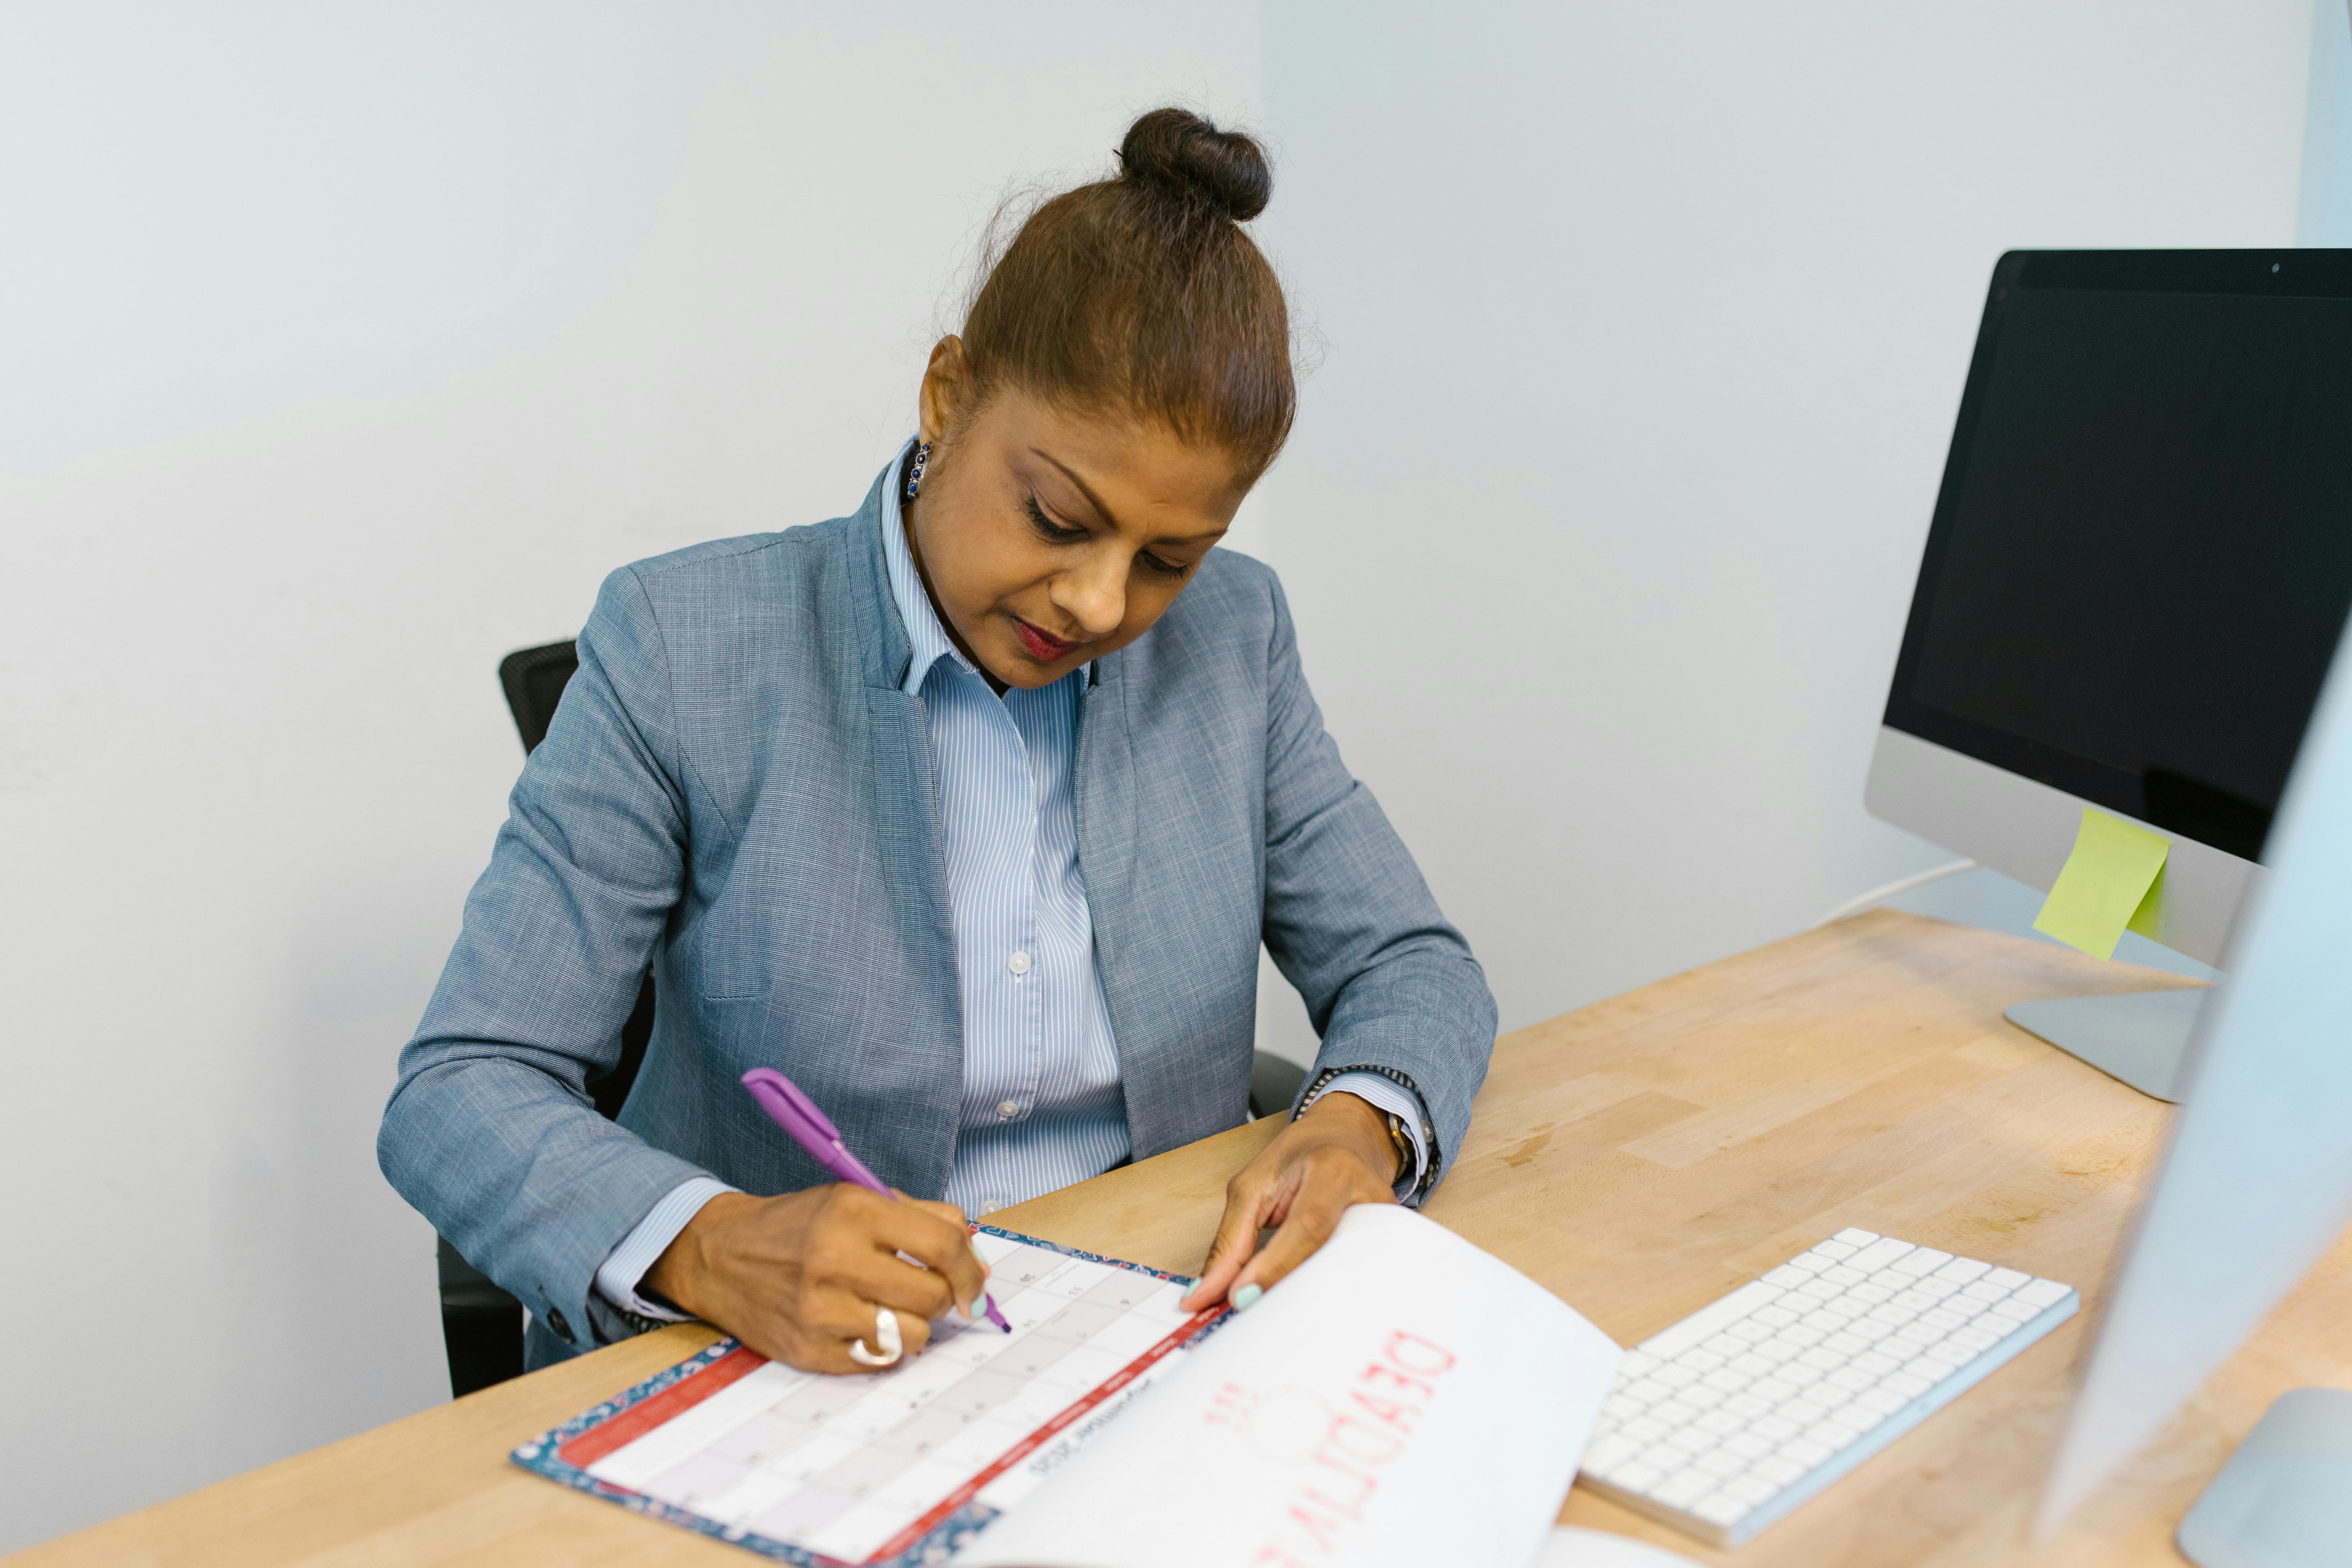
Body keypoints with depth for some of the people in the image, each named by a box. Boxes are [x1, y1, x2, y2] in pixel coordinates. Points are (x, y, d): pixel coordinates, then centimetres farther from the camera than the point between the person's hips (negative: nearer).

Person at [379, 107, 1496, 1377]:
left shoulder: (1229, 638, -1)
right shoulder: (684, 651, -11)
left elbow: (1411, 968, 5)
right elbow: (456, 1095, -12)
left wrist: (1360, 1124, -17)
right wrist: (712, 1248, -31)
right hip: (784, 1373, 0)